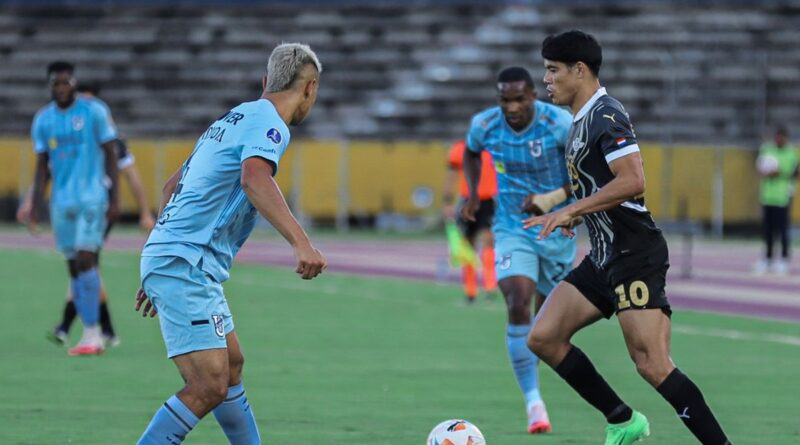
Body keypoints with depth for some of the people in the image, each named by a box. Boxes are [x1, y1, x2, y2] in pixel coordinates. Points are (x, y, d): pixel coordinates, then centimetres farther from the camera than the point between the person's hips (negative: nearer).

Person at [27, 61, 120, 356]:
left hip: (92, 197, -5)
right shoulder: (42, 120, 9)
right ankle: (92, 336, 11)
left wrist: (114, 199, -7)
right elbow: (42, 167, 13)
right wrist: (35, 207, 6)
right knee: (74, 267, 4)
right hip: (62, 201, 5)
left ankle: (91, 333, -14)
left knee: (85, 259, -16)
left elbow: (110, 156, -2)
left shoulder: (94, 112, -3)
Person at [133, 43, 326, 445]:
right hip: (185, 265, -10)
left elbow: (173, 186, 27)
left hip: (166, 258, 10)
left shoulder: (230, 121, 21)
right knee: (209, 386, -15)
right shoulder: (268, 122, -8)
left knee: (231, 365, 23)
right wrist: (301, 242, -39)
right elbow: (254, 178, -30)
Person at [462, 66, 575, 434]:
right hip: (512, 230, 0)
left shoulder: (561, 124, -18)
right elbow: (471, 153, 16)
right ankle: (533, 400, -19)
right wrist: (472, 193, 1)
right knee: (518, 305, -20)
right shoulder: (485, 125, -8)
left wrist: (552, 199, -24)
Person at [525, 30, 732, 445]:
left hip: (634, 254, -10)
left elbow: (632, 181, -25)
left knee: (653, 366, -15)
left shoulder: (605, 115, -14)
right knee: (543, 338, 4)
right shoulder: (582, 120, 17)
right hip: (604, 257, 10)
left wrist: (570, 210, -23)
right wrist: (566, 211, 20)